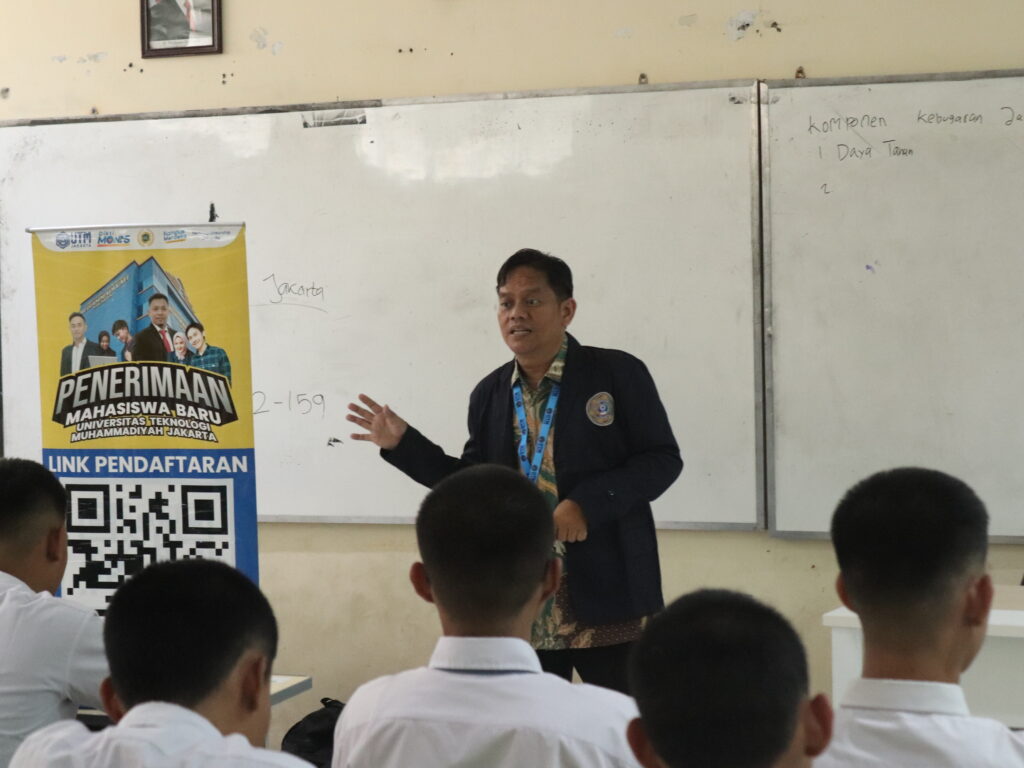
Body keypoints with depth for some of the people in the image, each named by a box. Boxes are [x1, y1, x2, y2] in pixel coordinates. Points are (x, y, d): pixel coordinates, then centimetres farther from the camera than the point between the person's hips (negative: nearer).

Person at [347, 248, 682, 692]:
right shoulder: (490, 394, 10)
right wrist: (403, 443, 6)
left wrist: (588, 503, -19)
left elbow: (663, 459, -7)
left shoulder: (618, 374, -5)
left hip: (607, 593, -4)